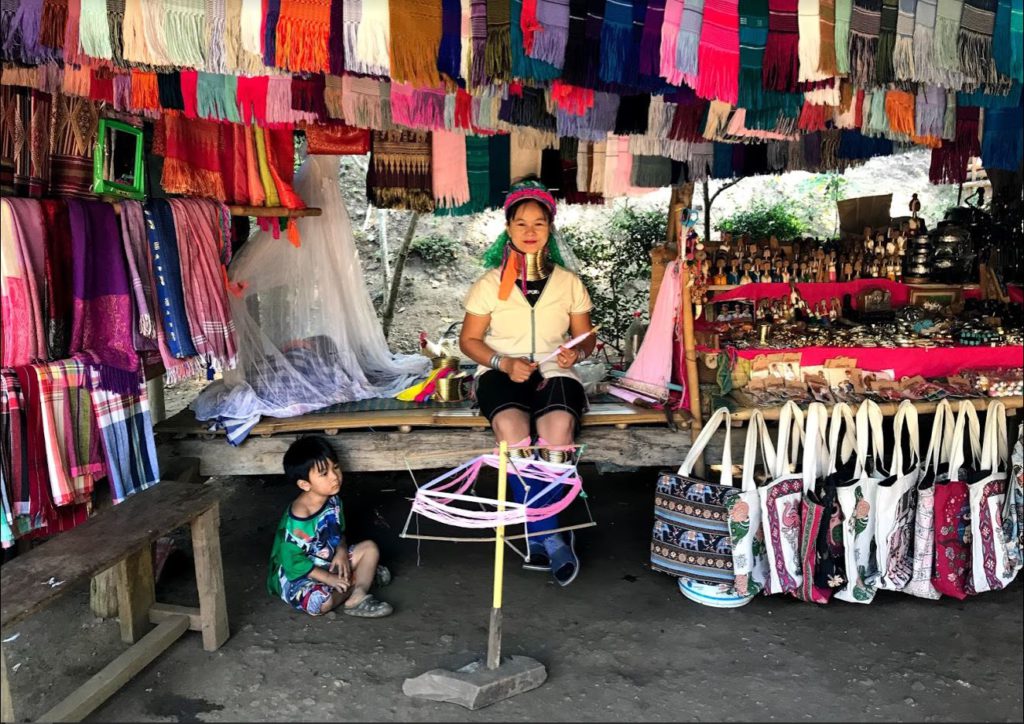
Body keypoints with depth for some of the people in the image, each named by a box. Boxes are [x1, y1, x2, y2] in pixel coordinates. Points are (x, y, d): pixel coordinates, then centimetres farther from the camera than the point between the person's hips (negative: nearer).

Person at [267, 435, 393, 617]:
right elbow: (293, 562, -24)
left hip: (328, 562, 8)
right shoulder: (297, 520, -29)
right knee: (320, 602, -34)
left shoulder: (332, 500, -5)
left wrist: (342, 551, -10)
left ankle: (357, 597, -16)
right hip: (297, 575, -8)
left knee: (370, 547, 1)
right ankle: (360, 575, -7)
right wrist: (328, 578, -23)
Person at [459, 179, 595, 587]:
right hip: (502, 372, -1)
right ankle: (550, 536, -24)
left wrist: (576, 353, -9)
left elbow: (586, 337, 15)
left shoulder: (568, 282, 9)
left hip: (554, 371, 1)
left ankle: (538, 538, -21)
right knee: (510, 424, -35)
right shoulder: (491, 283, 5)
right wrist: (503, 363, -12)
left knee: (559, 423, -34)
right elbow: (469, 340, 6)